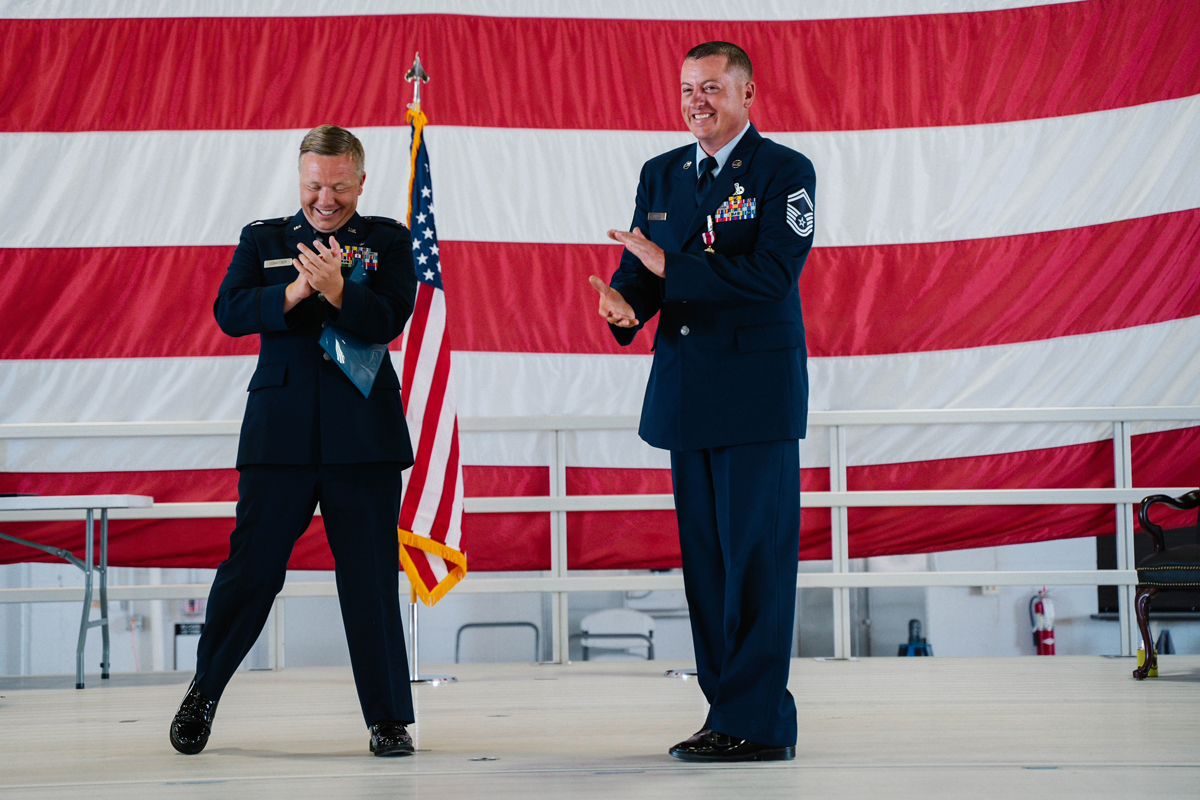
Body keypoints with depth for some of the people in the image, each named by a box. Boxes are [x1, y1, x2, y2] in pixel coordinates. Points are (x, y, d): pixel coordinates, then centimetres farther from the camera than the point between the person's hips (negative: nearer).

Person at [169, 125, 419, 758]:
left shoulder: (388, 241, 9)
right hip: (280, 432, 1)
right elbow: (230, 312, -2)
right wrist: (298, 290, -16)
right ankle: (204, 692, 23)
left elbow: (390, 318, -7)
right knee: (250, 568, 2)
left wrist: (336, 287, -24)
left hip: (363, 434, 0)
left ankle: (389, 717, 10)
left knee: (371, 579, 1)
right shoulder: (262, 240, 13)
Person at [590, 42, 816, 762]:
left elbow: (773, 273, -16)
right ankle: (729, 707, 16)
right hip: (686, 395, 7)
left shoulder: (784, 173, -3)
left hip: (756, 395, -7)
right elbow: (641, 268, 13)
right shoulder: (661, 175, 16)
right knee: (704, 558, 8)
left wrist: (671, 266, -19)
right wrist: (625, 303, -11)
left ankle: (756, 722, -3)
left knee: (757, 554, -6)